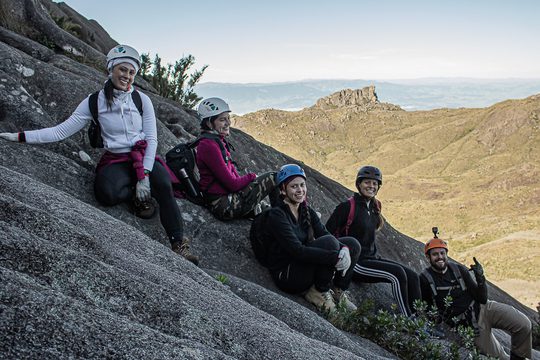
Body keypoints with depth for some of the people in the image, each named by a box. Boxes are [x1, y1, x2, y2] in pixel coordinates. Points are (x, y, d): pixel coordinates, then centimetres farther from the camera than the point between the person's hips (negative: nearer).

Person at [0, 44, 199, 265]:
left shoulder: (141, 100, 0)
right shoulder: (95, 102, 1)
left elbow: (152, 139, -4)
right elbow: (61, 131, 0)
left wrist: (144, 176, -16)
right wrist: (20, 136, -9)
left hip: (144, 158, 0)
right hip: (115, 162, 0)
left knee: (164, 186, -33)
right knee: (106, 193, -35)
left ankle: (179, 244, -23)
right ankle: (137, 195, -3)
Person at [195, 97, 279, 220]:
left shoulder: (219, 141, 14)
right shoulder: (209, 145, -18)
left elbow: (233, 173, 14)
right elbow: (232, 184, -19)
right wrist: (253, 177, -4)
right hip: (223, 204, -10)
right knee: (273, 178, -6)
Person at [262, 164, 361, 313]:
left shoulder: (307, 211, 8)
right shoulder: (277, 214, -17)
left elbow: (324, 233, -4)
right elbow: (297, 250, -27)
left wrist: (344, 250, -26)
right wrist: (336, 257, -30)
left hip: (305, 269, 8)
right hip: (286, 275, -8)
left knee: (352, 244, -1)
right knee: (329, 242, -27)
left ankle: (339, 291, 9)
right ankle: (319, 292, -9)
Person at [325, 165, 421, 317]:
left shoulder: (374, 206, 12)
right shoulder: (347, 206, -12)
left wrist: (377, 255, 16)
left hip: (371, 258, 8)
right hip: (355, 262, -8)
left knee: (412, 276, -6)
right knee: (397, 273, -24)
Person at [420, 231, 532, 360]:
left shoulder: (459, 269, -1)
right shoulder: (425, 279, -10)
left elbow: (482, 299, -3)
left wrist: (480, 278, -18)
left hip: (483, 309, 3)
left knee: (524, 324, -12)